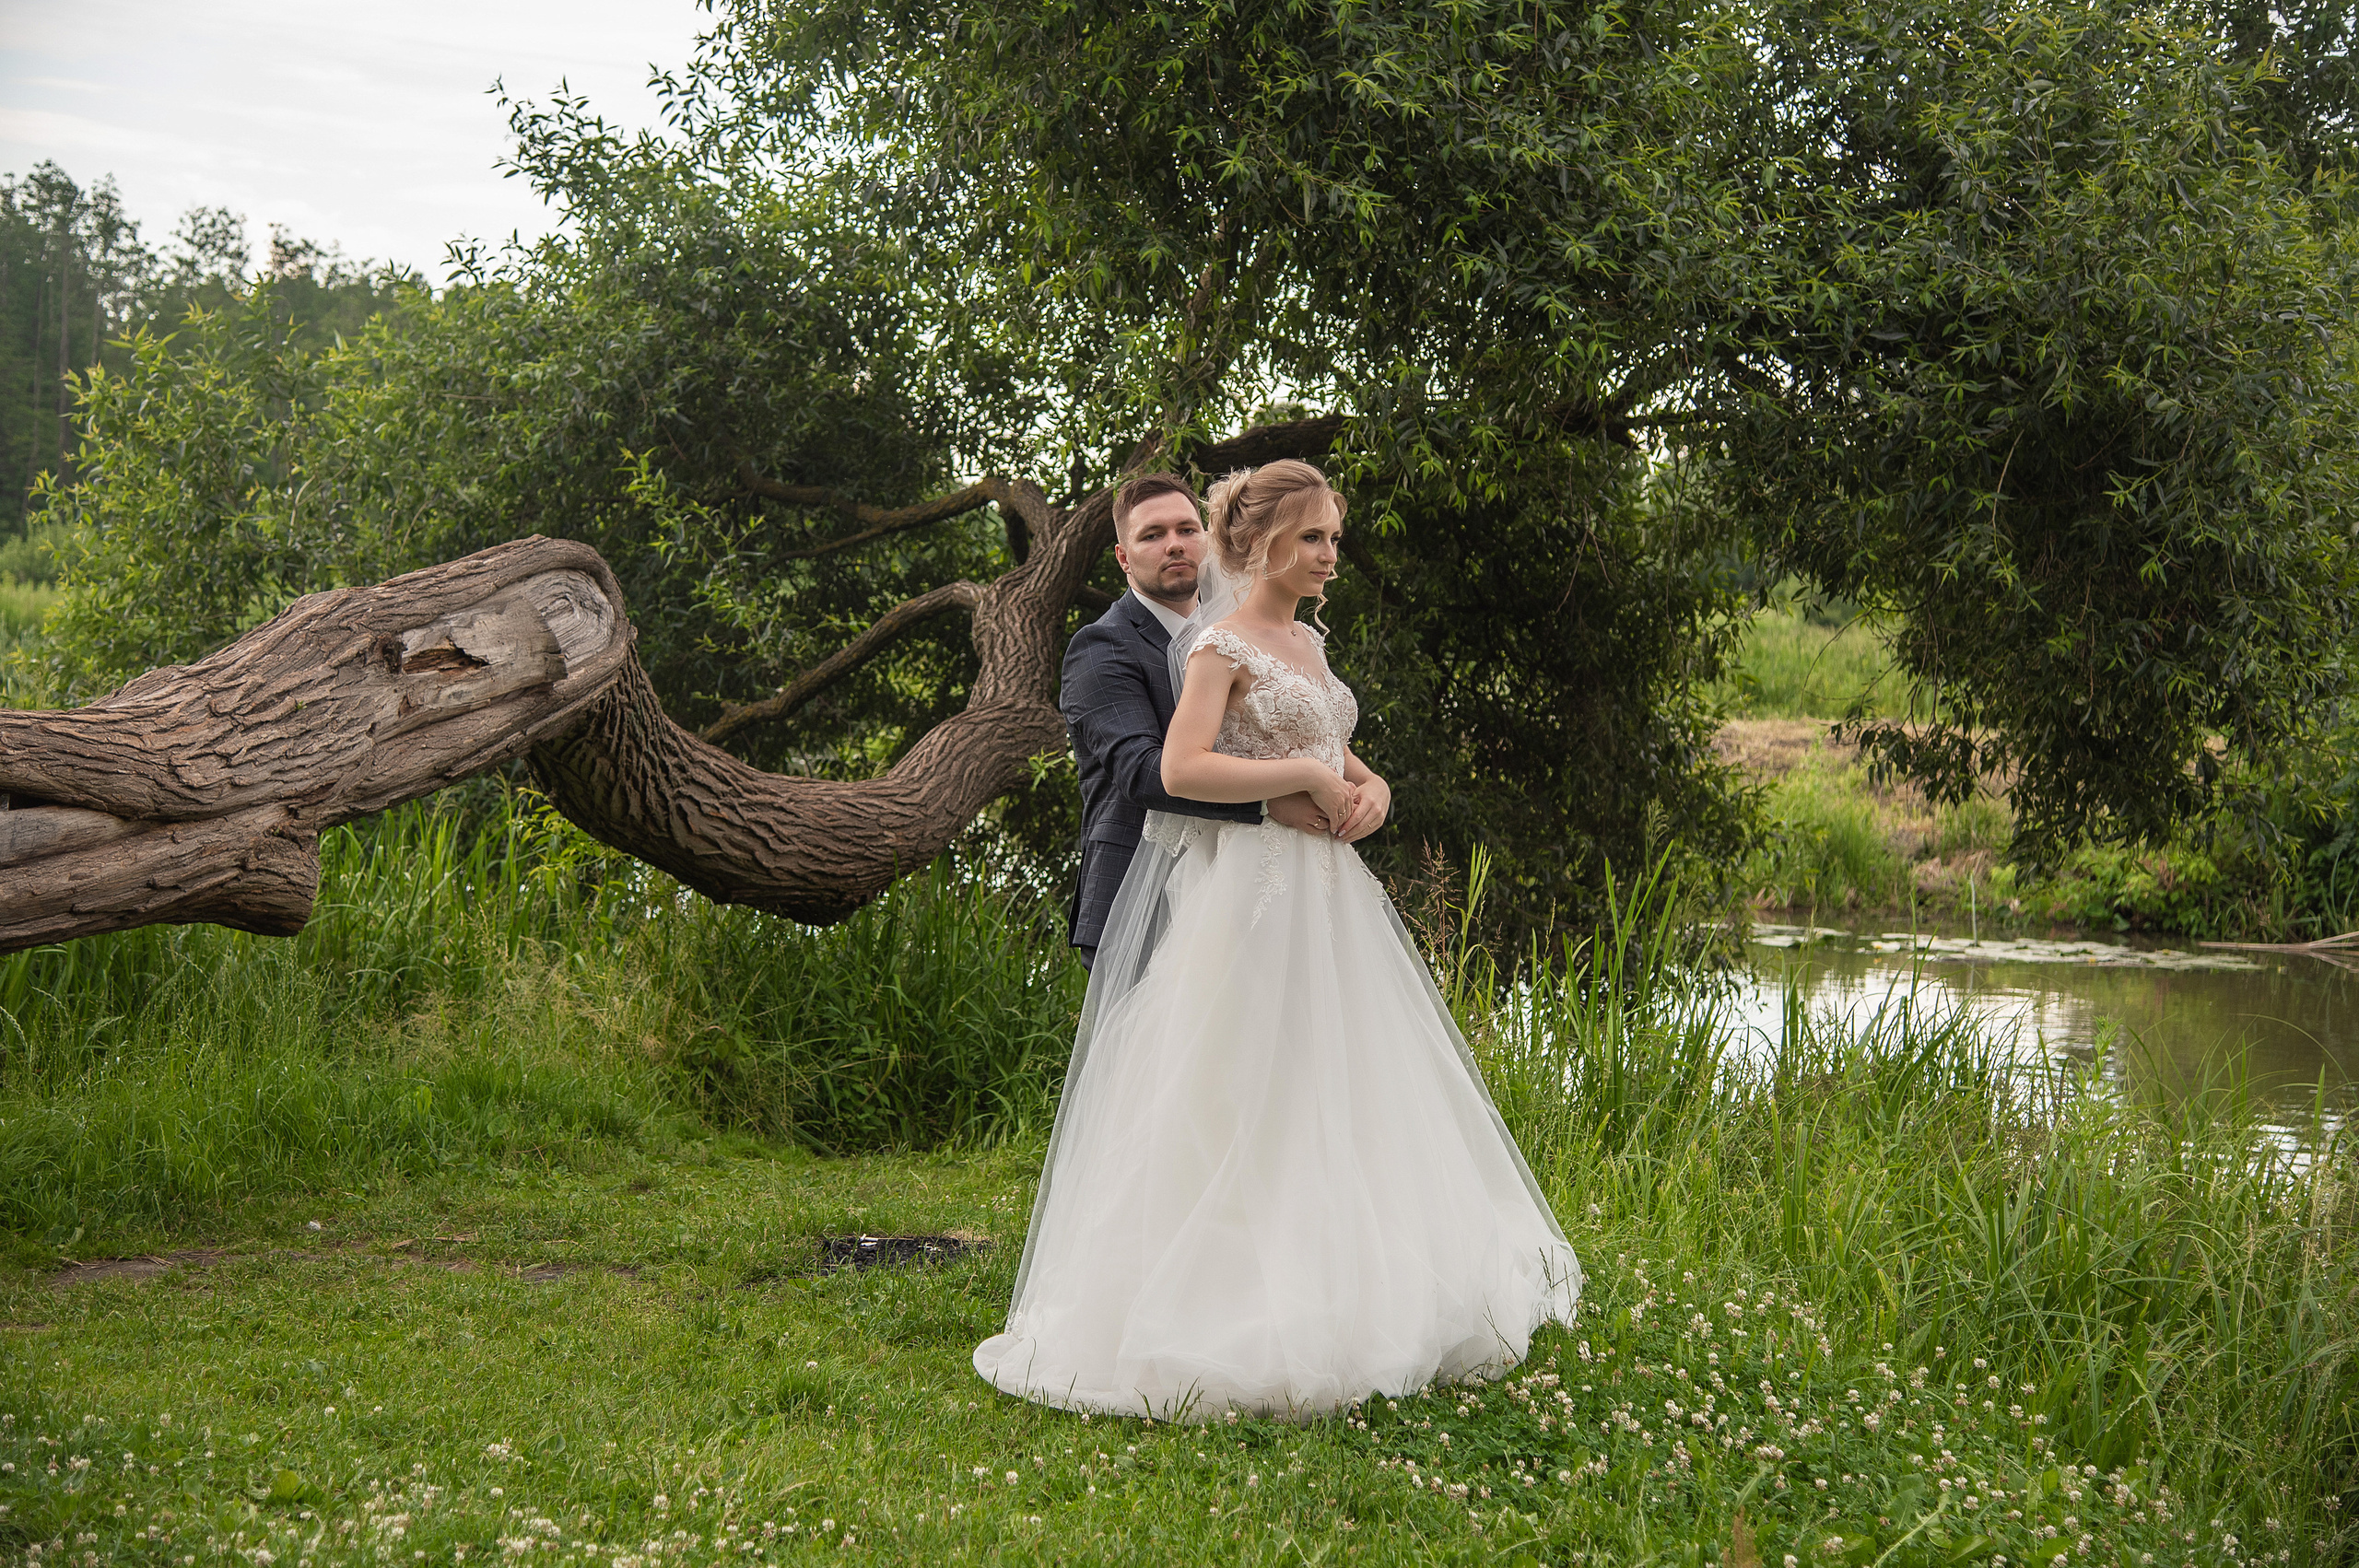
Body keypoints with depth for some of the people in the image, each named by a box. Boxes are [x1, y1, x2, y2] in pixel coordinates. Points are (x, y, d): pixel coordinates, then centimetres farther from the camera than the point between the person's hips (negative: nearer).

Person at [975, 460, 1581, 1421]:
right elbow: (1182, 768, -22)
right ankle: (1234, 1311, 2)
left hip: (1326, 891, 9)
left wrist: (1368, 786, 2)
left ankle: (1343, 1298, 22)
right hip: (1249, 890, -9)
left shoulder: (1307, 640, 15)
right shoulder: (1221, 642, -10)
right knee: (1245, 1100, -5)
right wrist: (1307, 777, -17)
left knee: (1341, 1096, 12)